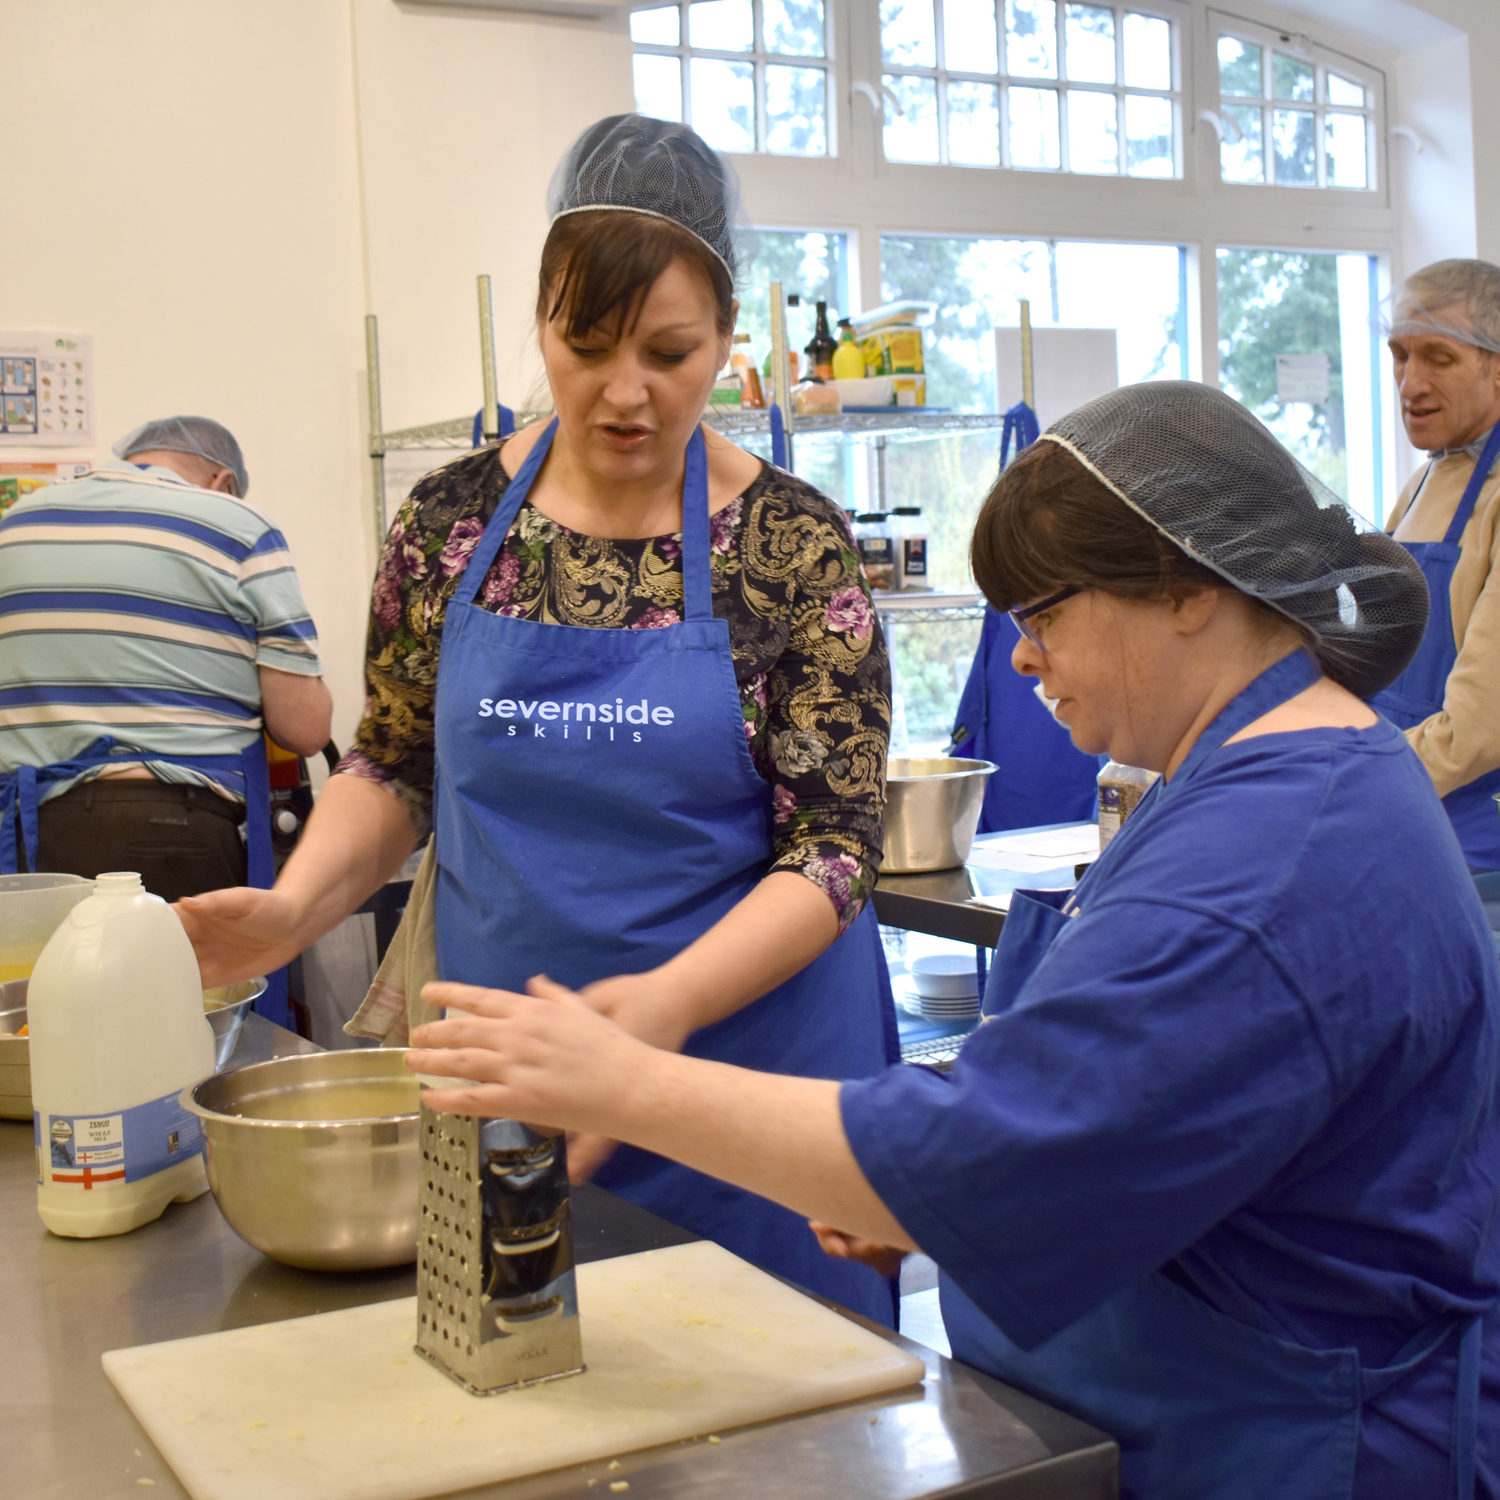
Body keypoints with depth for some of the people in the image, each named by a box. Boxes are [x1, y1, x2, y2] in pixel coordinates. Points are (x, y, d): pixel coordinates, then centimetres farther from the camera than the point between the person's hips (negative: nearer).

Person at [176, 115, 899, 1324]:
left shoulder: (793, 547, -9)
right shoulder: (453, 520, 0)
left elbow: (835, 848, -11)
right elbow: (394, 767, 11)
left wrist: (670, 998, -26)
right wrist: (299, 903, -8)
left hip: (745, 1061, -2)